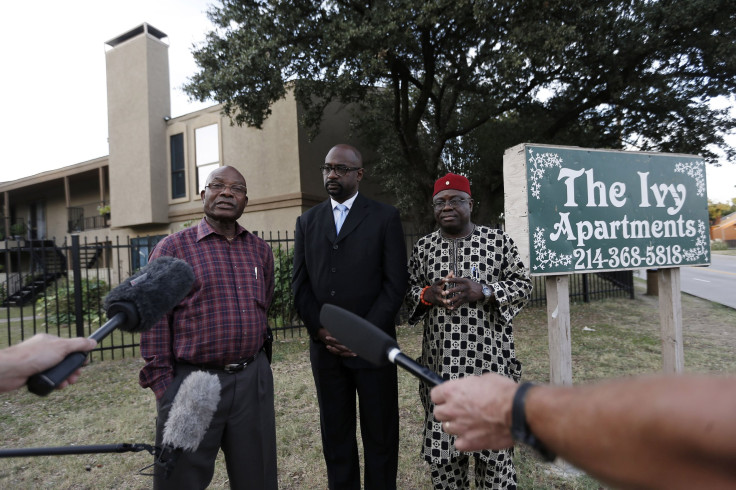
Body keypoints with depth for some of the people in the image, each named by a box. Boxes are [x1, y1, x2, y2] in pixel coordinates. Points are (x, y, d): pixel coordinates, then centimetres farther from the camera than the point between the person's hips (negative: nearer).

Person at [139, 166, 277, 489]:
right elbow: (155, 322, -5)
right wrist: (162, 385, -7)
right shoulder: (172, 248, -4)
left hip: (253, 380, 4)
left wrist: (256, 362, 14)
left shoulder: (260, 250, 7)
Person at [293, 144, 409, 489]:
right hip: (325, 347, 3)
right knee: (335, 435, 15)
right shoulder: (307, 221, 10)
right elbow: (300, 284, 7)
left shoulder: (385, 217, 0)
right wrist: (320, 331, -6)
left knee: (380, 433, 10)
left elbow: (395, 284, -6)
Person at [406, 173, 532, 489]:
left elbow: (523, 284, 1)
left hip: (490, 359, -2)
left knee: (495, 446, 8)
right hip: (441, 362, 2)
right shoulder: (423, 246, 7)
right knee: (441, 447, 9)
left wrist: (483, 291, -16)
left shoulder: (498, 240, 1)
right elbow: (409, 290, 12)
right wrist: (428, 294, -11)